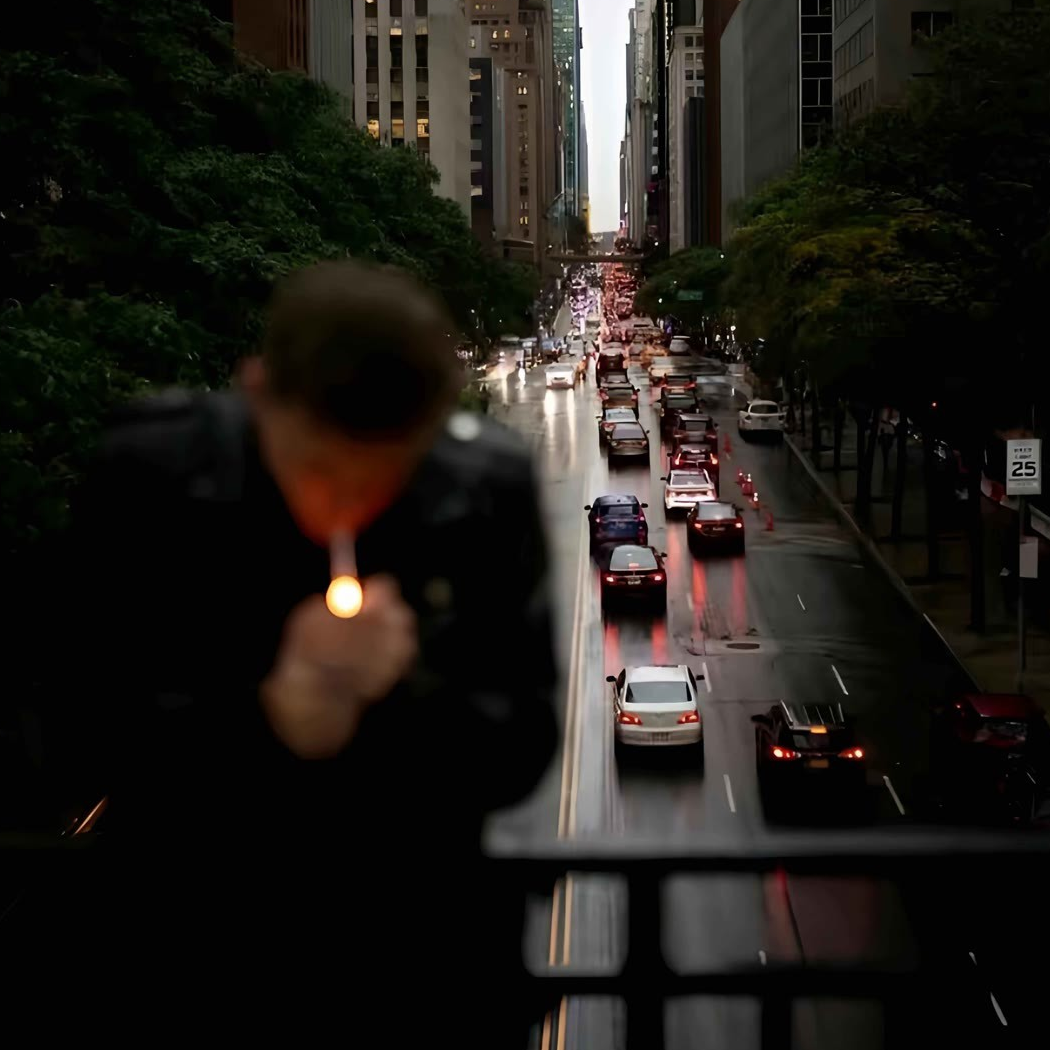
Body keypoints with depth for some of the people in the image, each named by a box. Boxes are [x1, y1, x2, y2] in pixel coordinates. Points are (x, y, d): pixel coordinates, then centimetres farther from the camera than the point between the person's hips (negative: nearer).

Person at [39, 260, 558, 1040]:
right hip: (186, 924, 0)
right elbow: (100, 747, -10)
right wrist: (277, 716, -27)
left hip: (411, 925, 1)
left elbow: (520, 755, -5)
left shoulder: (492, 488, -9)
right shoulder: (149, 477, -12)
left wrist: (396, 695, -25)